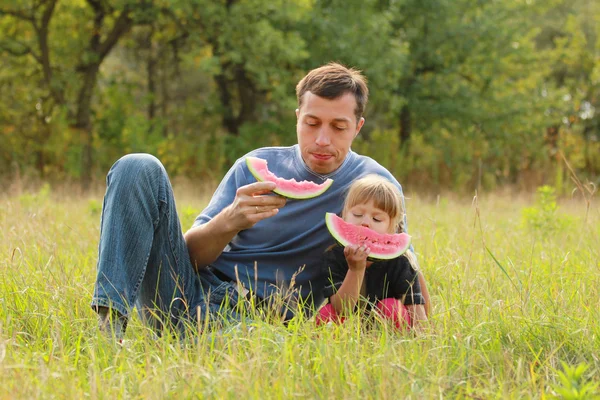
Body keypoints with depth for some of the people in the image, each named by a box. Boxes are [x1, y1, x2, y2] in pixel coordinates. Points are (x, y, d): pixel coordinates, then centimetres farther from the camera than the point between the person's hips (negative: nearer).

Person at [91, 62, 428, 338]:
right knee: (139, 167, -17)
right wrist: (230, 221, -22)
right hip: (193, 289, 4)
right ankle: (111, 323, -28)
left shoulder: (374, 184, 3)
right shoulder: (256, 166, 7)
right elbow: (193, 254, 1)